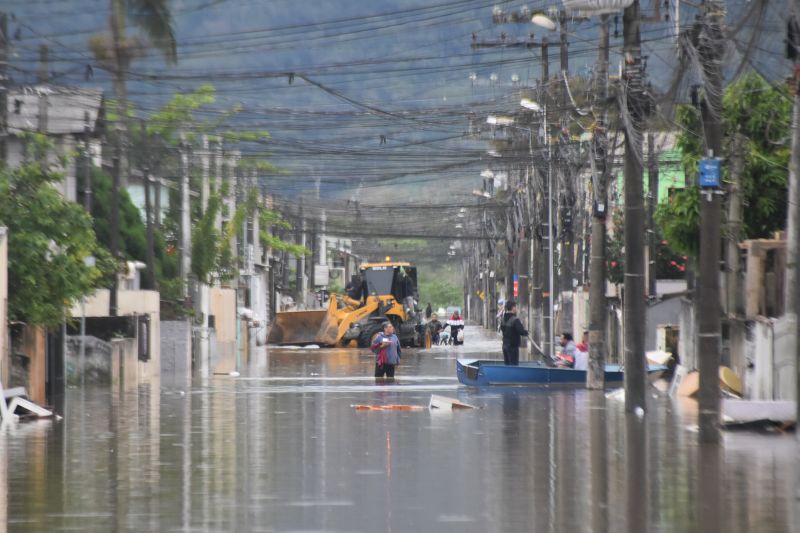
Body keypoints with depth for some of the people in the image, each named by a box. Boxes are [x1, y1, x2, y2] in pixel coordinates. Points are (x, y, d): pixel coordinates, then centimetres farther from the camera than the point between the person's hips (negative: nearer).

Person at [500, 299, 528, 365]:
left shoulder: (503, 319, 7)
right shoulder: (515, 320, -19)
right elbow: (522, 332, -22)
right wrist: (526, 332, -2)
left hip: (505, 345, 8)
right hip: (513, 346, -8)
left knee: (506, 365, 14)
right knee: (514, 365, -6)